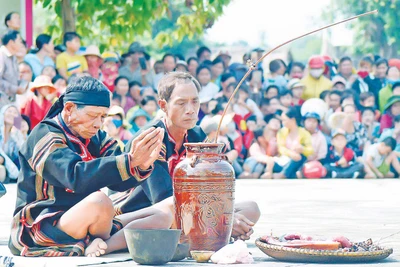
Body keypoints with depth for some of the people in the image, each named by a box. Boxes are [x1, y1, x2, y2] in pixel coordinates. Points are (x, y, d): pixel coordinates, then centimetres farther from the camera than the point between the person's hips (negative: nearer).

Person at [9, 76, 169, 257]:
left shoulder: (95, 137, 11)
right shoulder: (44, 135, -12)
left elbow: (120, 182, -1)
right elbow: (75, 176, -30)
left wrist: (142, 166, -24)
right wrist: (129, 160, -37)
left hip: (87, 226, 9)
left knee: (161, 218, -1)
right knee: (99, 201, -37)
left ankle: (99, 246, -21)